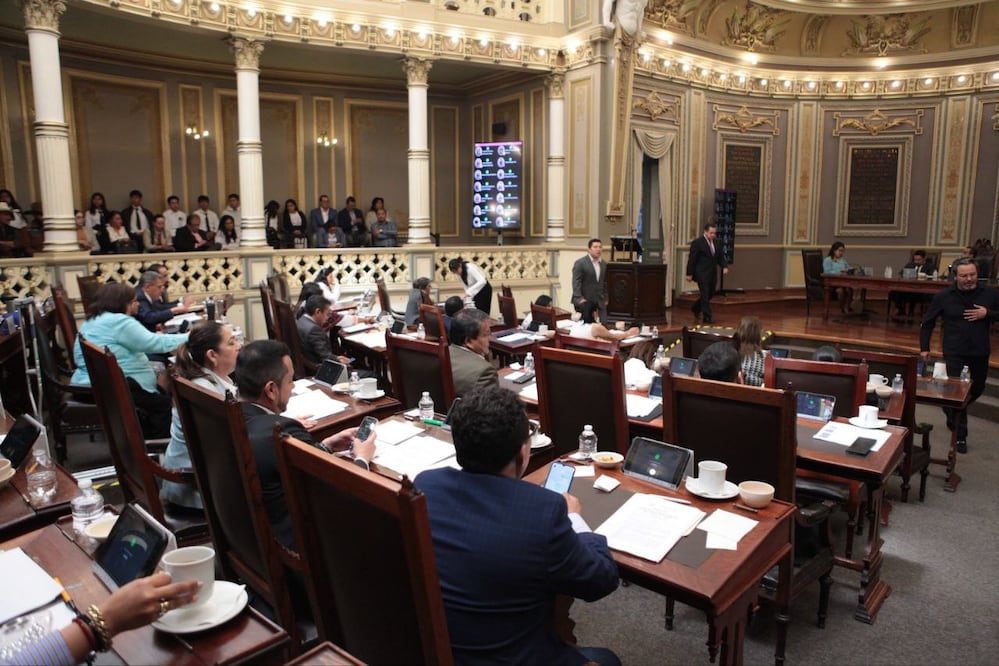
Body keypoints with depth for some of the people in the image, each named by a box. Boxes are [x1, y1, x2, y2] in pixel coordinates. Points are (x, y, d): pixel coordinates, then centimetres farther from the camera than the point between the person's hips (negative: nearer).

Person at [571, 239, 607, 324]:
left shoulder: (604, 264, 12)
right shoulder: (580, 263, -6)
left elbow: (605, 283, 16)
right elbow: (576, 282, -12)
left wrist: (606, 298, 9)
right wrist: (579, 298, -20)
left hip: (599, 301, 5)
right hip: (584, 301, -5)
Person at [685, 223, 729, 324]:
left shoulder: (716, 243, 10)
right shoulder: (697, 242, -10)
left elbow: (720, 257, 14)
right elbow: (692, 259, -10)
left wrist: (724, 266, -5)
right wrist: (689, 274, -11)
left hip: (712, 274, 7)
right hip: (702, 274, -7)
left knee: (710, 294, 15)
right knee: (705, 296, -5)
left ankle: (696, 309, 36)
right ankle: (707, 317, 1)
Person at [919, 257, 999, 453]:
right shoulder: (943, 297, -5)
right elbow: (927, 323, 3)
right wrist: (924, 347, 1)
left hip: (980, 353, 3)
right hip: (955, 354, -3)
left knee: (977, 388, 18)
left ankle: (951, 411, 47)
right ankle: (960, 436, 7)